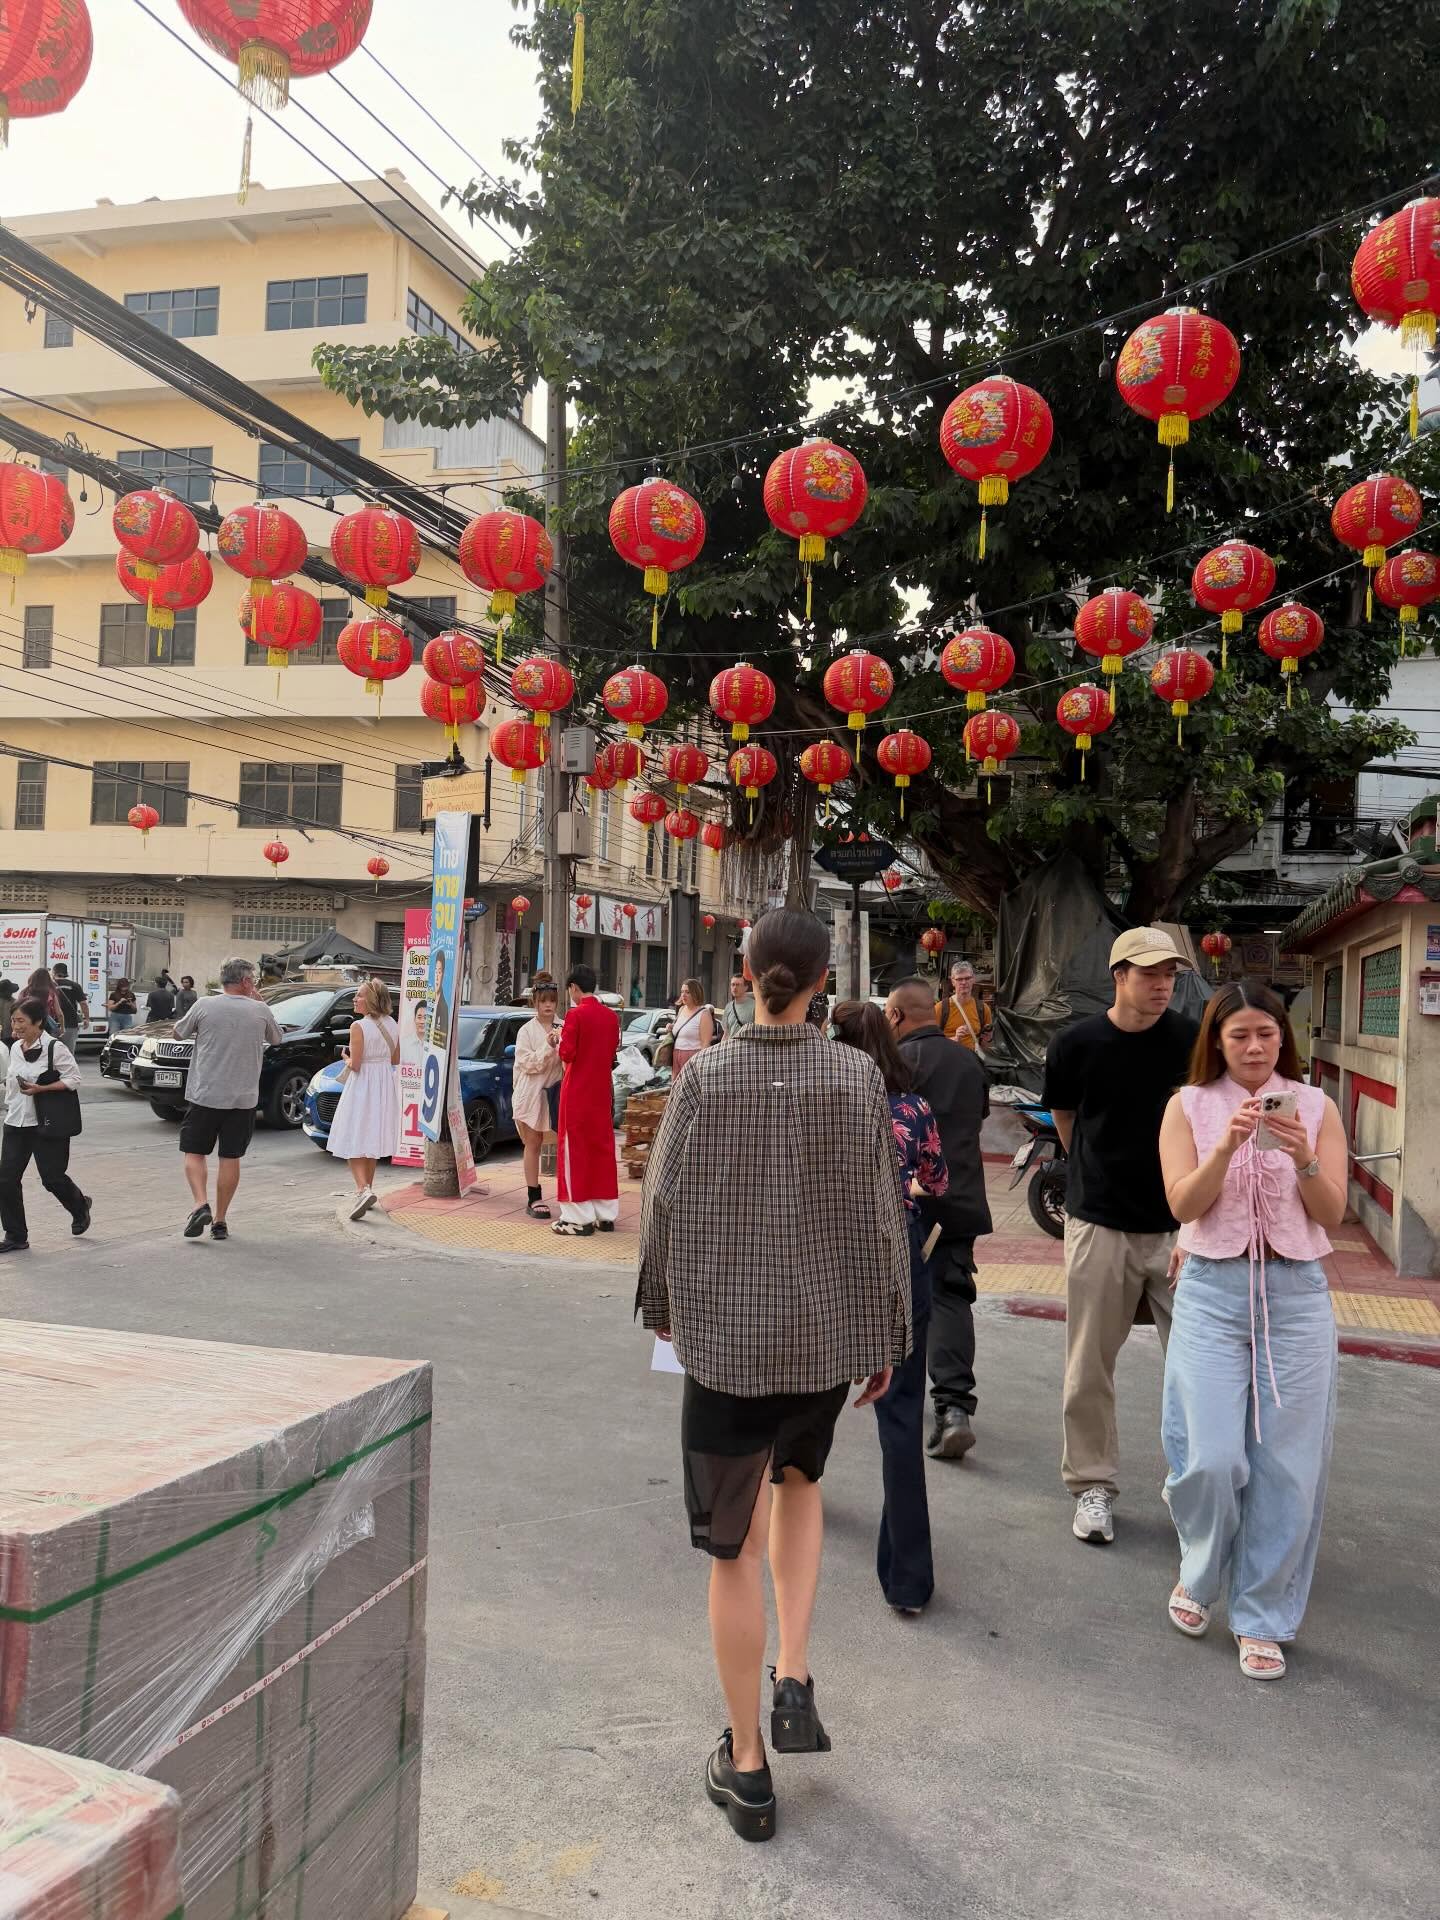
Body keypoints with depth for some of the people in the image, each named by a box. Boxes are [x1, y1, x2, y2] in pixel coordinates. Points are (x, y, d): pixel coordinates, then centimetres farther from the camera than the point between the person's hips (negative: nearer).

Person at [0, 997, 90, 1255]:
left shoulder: (55, 1048, -12)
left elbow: (73, 1079, -12)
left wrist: (41, 1088, -21)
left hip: (47, 1125, -6)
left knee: (52, 1177, 1)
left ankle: (80, 1206, 33)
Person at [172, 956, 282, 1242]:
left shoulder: (204, 1006, -6)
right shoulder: (260, 1011, -2)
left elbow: (178, 1033, 10)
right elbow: (276, 1039, 17)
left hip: (205, 1095, -1)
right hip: (244, 1098, 1)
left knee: (194, 1153, 11)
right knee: (231, 1158, 8)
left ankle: (201, 1205, -9)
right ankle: (219, 1221, 11)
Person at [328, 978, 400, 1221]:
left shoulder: (358, 1026, -16)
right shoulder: (392, 1025, 4)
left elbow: (355, 1065, -17)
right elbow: (395, 1060, 11)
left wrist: (346, 1059, 3)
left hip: (362, 1085, -7)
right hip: (385, 1085, 7)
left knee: (353, 1142, -3)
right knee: (372, 1142, 18)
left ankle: (362, 1190, -22)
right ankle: (367, 1190, 26)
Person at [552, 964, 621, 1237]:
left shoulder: (576, 1014, -13)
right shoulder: (611, 1016, 6)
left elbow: (567, 1054, -16)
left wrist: (558, 1040, 4)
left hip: (577, 1093, -6)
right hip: (602, 1092, 6)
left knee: (575, 1152, 0)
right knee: (603, 1149, 12)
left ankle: (580, 1218, 1)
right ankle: (606, 1214, 16)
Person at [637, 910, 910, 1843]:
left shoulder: (706, 1076, -10)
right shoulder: (859, 1077, -7)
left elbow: (666, 1200, -4)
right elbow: (881, 1215, -3)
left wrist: (660, 1304, 13)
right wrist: (887, 1336, 8)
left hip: (726, 1334, -2)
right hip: (831, 1333, 2)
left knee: (735, 1546, 10)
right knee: (797, 1477, 30)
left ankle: (746, 1766, 22)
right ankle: (794, 1679, 23)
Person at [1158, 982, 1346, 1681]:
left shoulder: (1315, 1107, 5)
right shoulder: (1190, 1105, 3)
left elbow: (1332, 1214, 0)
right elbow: (1184, 1204, -7)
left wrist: (1303, 1159, -18)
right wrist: (1229, 1143, -21)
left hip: (1296, 1294, 1)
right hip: (1213, 1290, -1)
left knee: (1287, 1464, 3)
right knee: (1212, 1457, -7)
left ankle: (1262, 1617, 20)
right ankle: (1198, 1575, 24)